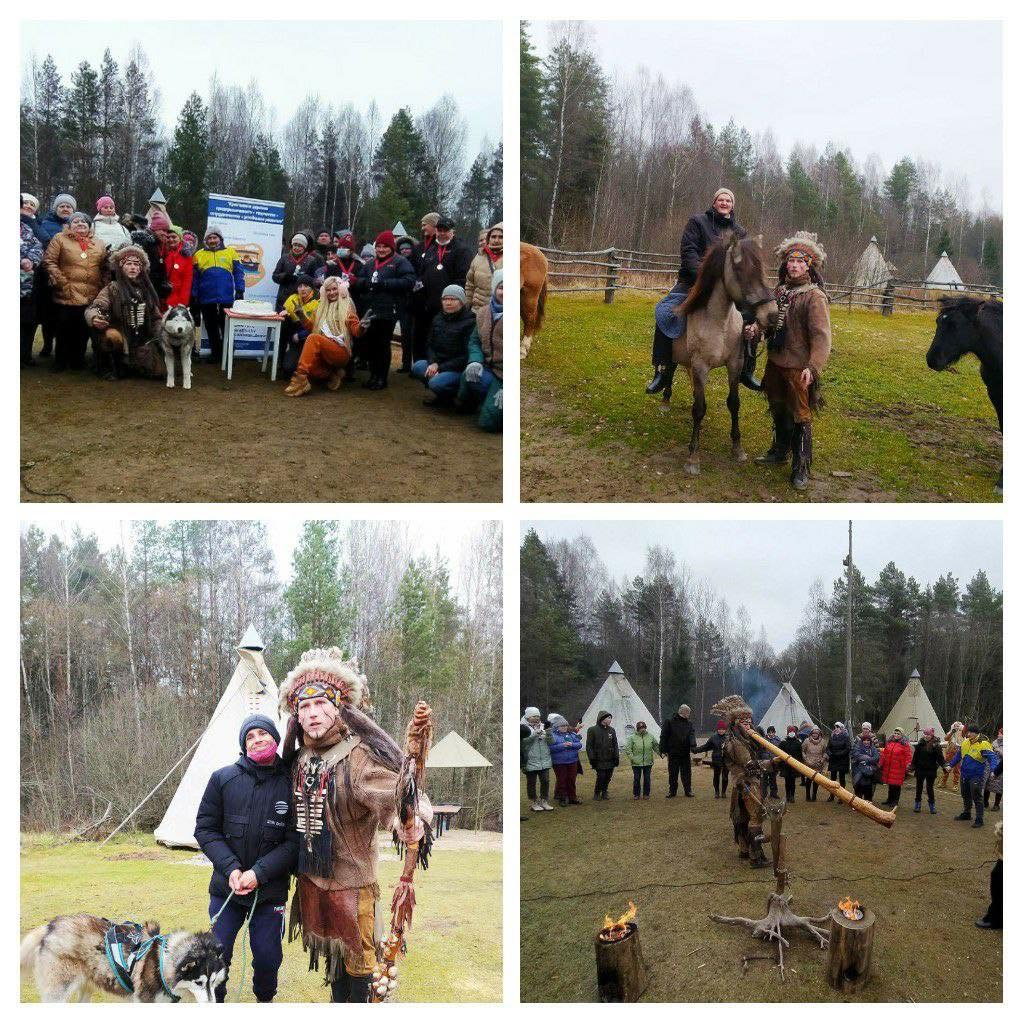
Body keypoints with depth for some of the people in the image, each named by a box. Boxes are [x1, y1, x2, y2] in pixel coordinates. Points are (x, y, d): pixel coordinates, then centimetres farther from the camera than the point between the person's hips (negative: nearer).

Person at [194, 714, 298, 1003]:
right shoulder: (223, 779, -3)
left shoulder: (291, 784, -7)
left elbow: (294, 842, -7)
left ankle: (265, 999, 36)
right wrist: (231, 867, -13)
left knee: (268, 957, 8)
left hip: (271, 890, 0)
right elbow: (205, 829, 0)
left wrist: (258, 873, -16)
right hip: (226, 888, 1)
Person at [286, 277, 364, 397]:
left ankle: (301, 377, -37)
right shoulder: (322, 306, 22)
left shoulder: (347, 306, 7)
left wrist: (361, 327, -26)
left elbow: (355, 331, -3)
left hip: (341, 351, -5)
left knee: (314, 338, -30)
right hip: (322, 353, 5)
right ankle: (330, 374, 0)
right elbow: (311, 327, 25)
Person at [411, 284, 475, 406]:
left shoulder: (470, 323, -12)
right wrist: (433, 363, -9)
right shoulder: (438, 319, 11)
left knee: (436, 383, -31)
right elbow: (430, 345, 14)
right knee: (417, 367, -16)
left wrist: (441, 368, -19)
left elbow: (467, 356, -17)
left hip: (461, 368, -8)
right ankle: (441, 395, 1)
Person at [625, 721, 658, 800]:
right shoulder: (633, 738, -5)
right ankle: (636, 794, 17)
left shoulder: (650, 737, 4)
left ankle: (646, 794, 18)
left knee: (647, 778, 7)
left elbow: (656, 746, 14)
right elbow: (628, 749, -5)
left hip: (648, 762, 2)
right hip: (636, 763, -2)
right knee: (637, 779, 5)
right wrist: (632, 758, -15)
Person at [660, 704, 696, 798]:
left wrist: (693, 745, -25)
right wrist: (663, 750, -10)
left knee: (686, 773, 8)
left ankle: (688, 790, 17)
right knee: (673, 774, 6)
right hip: (673, 753, -3)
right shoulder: (669, 721, -6)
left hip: (685, 753, 3)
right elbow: (664, 736, -5)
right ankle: (672, 791, 16)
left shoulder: (689, 723, 7)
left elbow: (692, 734, -6)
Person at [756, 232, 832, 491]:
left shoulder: (814, 296, -15)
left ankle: (801, 469, 7)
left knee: (800, 416, -1)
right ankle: (780, 450, 40)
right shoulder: (780, 291, 7)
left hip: (798, 368, -7)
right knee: (778, 410, 21)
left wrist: (813, 367, -31)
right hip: (775, 362, 7)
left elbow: (821, 335, -21)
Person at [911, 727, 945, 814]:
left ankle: (932, 806, 17)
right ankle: (917, 805, 19)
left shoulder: (936, 746, -7)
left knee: (930, 788, 5)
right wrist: (913, 766, 5)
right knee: (919, 787, 10)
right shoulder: (920, 744, 0)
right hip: (920, 770, 3)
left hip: (931, 770, -3)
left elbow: (940, 758, -9)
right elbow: (915, 757, 6)